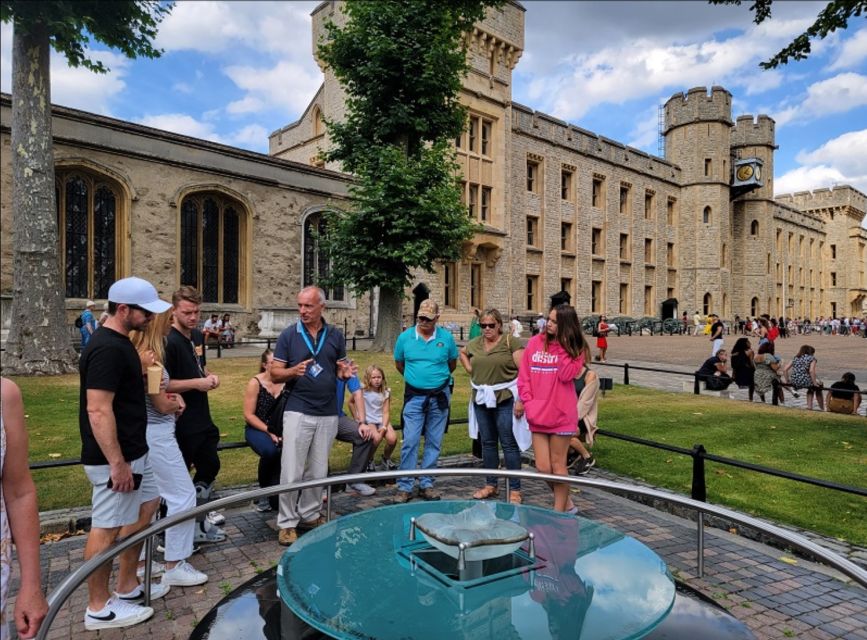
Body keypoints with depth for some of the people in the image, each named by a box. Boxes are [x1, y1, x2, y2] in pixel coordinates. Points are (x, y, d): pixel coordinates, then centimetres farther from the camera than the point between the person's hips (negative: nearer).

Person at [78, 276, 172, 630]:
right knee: (107, 529, 3)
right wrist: (117, 463, -24)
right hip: (113, 458, -10)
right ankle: (99, 608, 19)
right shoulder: (106, 349, -22)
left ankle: (128, 586, 32)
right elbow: (98, 410, -26)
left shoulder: (120, 343, 9)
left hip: (134, 452, 10)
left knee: (147, 506, 19)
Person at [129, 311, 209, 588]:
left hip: (146, 433, 10)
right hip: (157, 434, -10)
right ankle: (174, 566, 8)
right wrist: (177, 403, 4)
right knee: (184, 496, -1)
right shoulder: (149, 356, -21)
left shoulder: (139, 352, 7)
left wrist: (172, 398, 3)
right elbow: (162, 405, -17)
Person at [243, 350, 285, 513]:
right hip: (257, 429, -2)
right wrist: (269, 432, -17)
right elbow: (249, 415, -9)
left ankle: (274, 494, -7)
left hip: (281, 429, 2)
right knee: (270, 451, -34)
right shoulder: (255, 383, -8)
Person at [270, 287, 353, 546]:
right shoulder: (289, 335, -2)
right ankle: (287, 522, 15)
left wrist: (345, 372, -11)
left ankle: (310, 515, 29)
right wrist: (293, 371, -23)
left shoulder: (335, 335, 5)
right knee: (291, 473, 0)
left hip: (328, 414, 3)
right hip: (298, 412, -3)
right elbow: (275, 374, -2)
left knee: (318, 472, 13)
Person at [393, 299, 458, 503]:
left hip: (439, 396, 1)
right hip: (414, 396, -1)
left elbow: (452, 363, 13)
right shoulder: (405, 337, -3)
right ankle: (404, 486, 5)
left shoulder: (446, 338, -4)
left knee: (434, 443, 8)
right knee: (410, 442, -4)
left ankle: (426, 484, 20)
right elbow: (399, 364, 12)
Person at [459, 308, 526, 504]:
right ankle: (490, 485, 27)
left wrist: (521, 399, -19)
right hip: (481, 399, 6)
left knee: (509, 444, -1)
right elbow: (462, 352, 30)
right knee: (487, 443, 14)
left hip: (505, 399, -5)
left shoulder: (510, 342, -8)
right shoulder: (474, 344, 8)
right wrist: (470, 369, 13)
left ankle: (515, 489, 9)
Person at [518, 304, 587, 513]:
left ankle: (559, 510, 22)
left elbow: (566, 375, -18)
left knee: (557, 464, 6)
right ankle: (566, 504, 29)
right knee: (543, 467, 6)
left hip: (561, 413, -3)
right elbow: (524, 376, 4)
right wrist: (528, 402, -6)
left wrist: (563, 346, -16)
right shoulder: (535, 342, 3)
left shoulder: (575, 348, -2)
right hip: (537, 414, 3)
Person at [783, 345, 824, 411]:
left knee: (811, 388, 37)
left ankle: (809, 406, 33)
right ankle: (822, 409, 36)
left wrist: (787, 381, 13)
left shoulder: (795, 358, 16)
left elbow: (785, 369, 6)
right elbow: (811, 371, -16)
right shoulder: (812, 358, 3)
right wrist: (815, 382, -10)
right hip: (805, 381, -5)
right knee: (818, 387, 30)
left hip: (794, 383, 5)